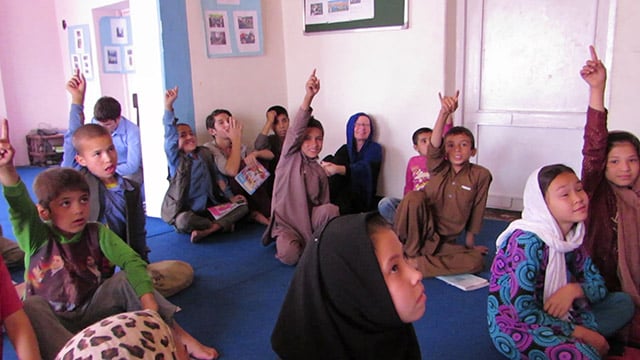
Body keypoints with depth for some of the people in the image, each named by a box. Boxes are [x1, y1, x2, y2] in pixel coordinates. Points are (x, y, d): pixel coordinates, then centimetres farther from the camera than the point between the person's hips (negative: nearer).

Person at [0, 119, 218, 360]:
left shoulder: (97, 233, -9)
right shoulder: (36, 237, -12)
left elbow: (131, 261, -22)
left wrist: (150, 306, -37)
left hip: (92, 311, 2)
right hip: (52, 321, -1)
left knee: (126, 279, -21)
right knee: (32, 306, -32)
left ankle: (178, 336, -24)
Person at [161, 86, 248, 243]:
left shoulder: (205, 153, 11)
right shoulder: (176, 158, -4)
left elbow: (217, 176, 17)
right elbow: (169, 136, -20)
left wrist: (230, 197, 9)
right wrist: (168, 106, -32)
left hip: (210, 208, 5)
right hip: (186, 211, -5)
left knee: (243, 206, -10)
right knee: (184, 221, -39)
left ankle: (207, 230, -25)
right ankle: (222, 225, -15)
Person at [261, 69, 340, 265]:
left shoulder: (320, 172, 9)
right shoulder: (290, 156, -3)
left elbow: (323, 205, 13)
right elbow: (296, 130, -22)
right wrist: (308, 97, -39)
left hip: (310, 220, 3)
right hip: (286, 222, -3)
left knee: (331, 210, -28)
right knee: (289, 256, -29)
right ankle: (283, 241, 7)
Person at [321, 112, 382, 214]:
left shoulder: (375, 148, 4)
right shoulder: (345, 148, 18)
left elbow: (364, 169, -18)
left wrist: (338, 169, -34)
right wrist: (324, 166, -27)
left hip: (362, 200, -3)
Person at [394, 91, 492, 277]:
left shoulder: (481, 176, -2)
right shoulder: (439, 168, -1)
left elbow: (476, 212, 4)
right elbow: (434, 144, -22)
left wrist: (469, 244, 10)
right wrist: (444, 112, -38)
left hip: (444, 242, 1)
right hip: (418, 233, -1)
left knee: (475, 260, -27)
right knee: (414, 196, -29)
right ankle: (408, 252, -14)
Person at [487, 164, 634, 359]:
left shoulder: (572, 238, 1)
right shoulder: (527, 242, -23)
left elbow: (598, 286, 5)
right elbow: (523, 312, -25)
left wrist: (574, 289, -18)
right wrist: (580, 332, -18)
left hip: (553, 320, 8)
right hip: (515, 327, -8)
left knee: (623, 302, 2)